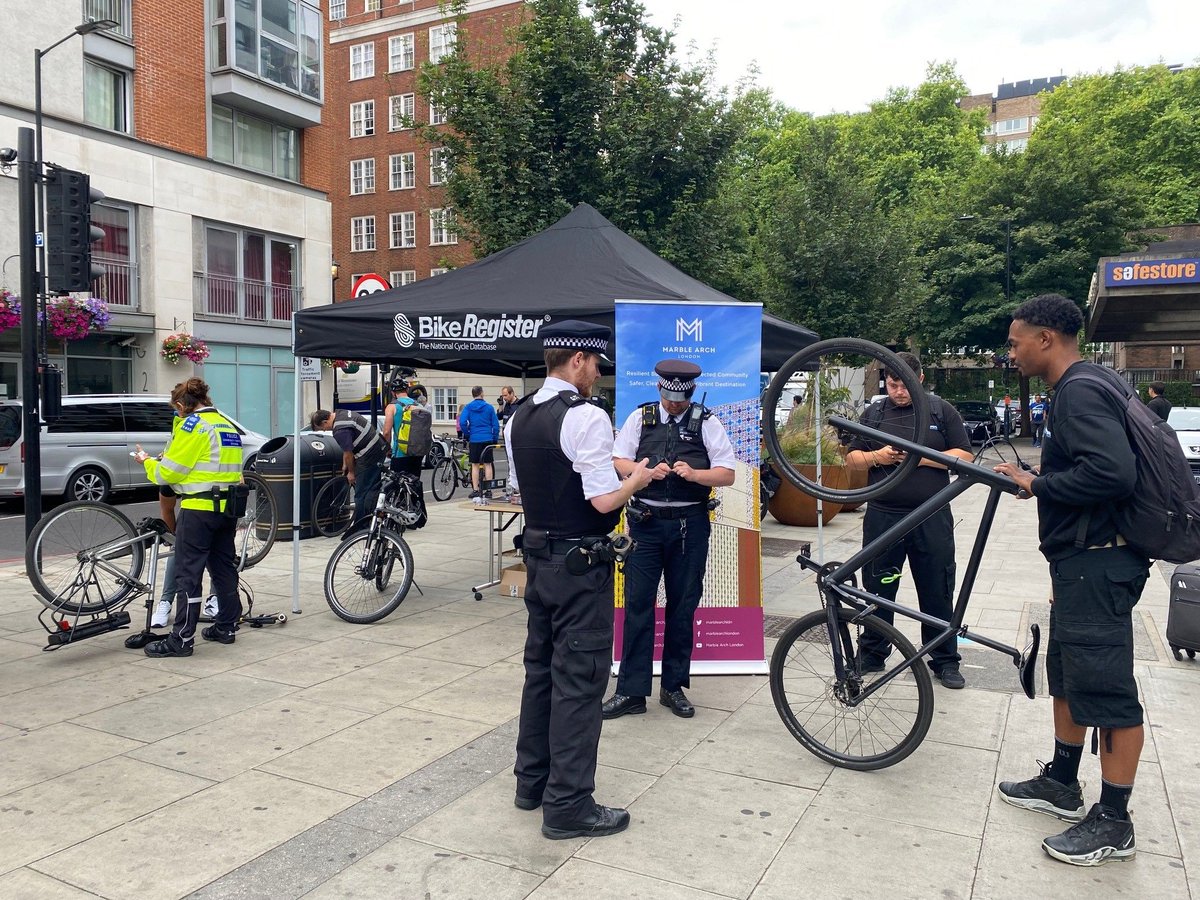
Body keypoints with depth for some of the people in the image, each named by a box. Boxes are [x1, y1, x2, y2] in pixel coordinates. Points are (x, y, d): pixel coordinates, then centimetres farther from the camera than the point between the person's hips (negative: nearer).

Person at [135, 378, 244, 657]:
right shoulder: (229, 426, 15)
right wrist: (169, 456, 21)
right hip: (227, 507, 8)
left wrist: (147, 460, 10)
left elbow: (167, 473, -10)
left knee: (188, 574, -3)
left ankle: (181, 639, 0)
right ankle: (227, 626, 23)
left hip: (199, 508, -8)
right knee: (224, 568, 15)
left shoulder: (192, 425, -10)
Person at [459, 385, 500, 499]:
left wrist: (467, 435, 4)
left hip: (474, 439, 0)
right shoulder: (489, 407, 1)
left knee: (475, 465, 6)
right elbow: (496, 425, 0)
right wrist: (495, 439, 9)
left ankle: (475, 490, 5)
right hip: (488, 439, 0)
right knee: (487, 464, 6)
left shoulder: (468, 407, 0)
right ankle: (488, 490, 6)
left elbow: (462, 422, -10)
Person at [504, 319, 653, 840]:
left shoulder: (519, 418, 8)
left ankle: (532, 781, 32)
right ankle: (568, 805, 9)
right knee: (579, 678, 0)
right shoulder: (585, 417, -19)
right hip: (580, 563, -9)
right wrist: (636, 479, -3)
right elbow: (605, 500, -23)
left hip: (538, 555, 9)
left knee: (540, 667, 18)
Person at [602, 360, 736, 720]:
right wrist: (648, 471, -15)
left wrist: (694, 473, -17)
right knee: (637, 604, 0)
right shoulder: (640, 417, 6)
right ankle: (631, 690, 8)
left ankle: (674, 686, 22)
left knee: (684, 606, 8)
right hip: (645, 522, 0)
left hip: (689, 525, 0)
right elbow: (617, 462, 3)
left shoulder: (707, 423, 3)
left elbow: (728, 474, 0)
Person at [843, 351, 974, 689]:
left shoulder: (941, 411, 4)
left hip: (932, 519, -1)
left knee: (938, 592, 6)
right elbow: (851, 458, 11)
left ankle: (945, 660, 20)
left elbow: (964, 456, 0)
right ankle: (872, 654, 23)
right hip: (883, 517, 2)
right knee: (878, 589, 10)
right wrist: (876, 457, -10)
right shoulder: (874, 413, 9)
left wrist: (922, 458, -13)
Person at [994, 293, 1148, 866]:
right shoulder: (1083, 386, 15)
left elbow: (1113, 472, -30)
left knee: (1106, 689, -1)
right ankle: (1061, 784, 33)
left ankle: (1113, 823, 12)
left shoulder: (1079, 391, -18)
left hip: (1096, 565, -11)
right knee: (1067, 675, 19)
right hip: (1081, 561, 11)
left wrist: (1035, 484, -19)